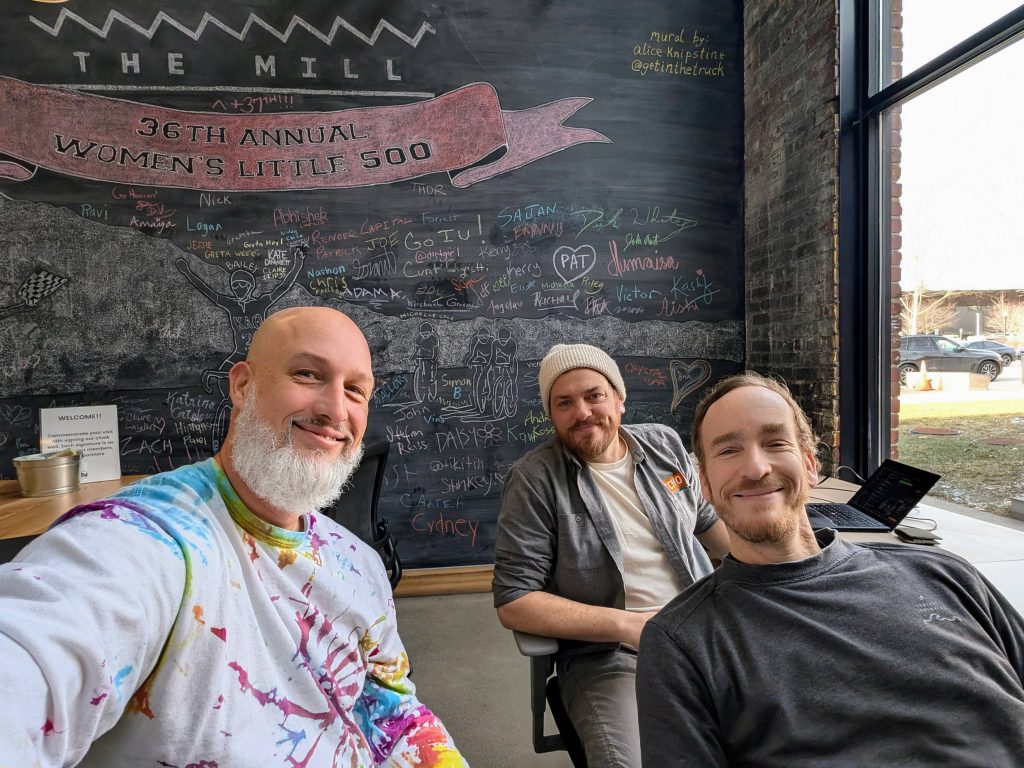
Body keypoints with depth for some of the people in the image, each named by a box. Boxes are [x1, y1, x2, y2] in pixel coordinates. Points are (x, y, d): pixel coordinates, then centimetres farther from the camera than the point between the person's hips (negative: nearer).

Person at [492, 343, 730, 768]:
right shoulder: (534, 479, -10)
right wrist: (627, 625, -17)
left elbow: (708, 519, 20)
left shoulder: (664, 444, 5)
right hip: (606, 656, -5)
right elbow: (513, 602, -12)